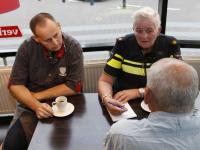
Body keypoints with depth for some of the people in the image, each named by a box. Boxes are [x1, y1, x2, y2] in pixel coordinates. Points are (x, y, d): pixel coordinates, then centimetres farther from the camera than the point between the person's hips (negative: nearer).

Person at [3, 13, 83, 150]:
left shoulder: (73, 47, -14)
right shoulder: (27, 48, -9)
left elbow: (74, 87, -15)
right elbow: (15, 85, -7)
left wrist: (37, 95, -12)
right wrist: (36, 105, -25)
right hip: (30, 105, 2)